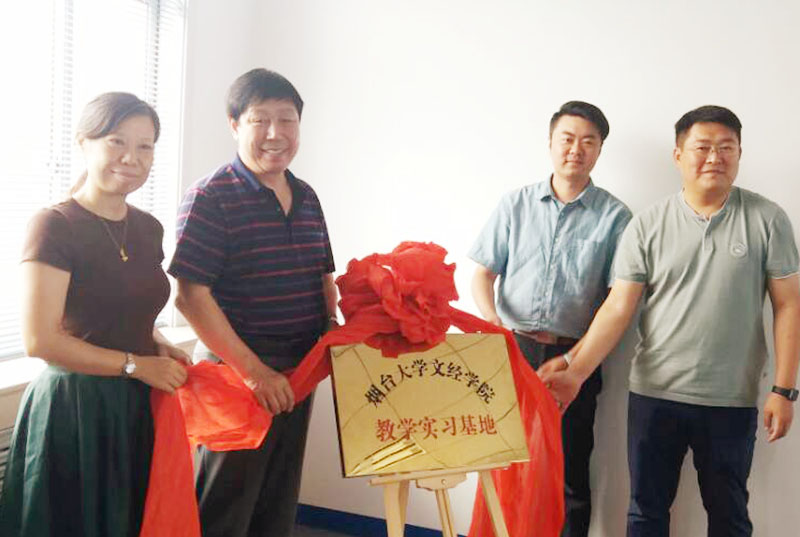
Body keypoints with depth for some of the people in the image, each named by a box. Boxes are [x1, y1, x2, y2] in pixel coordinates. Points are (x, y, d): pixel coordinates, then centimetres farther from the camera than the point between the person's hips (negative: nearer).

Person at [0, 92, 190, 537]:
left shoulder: (149, 228, 7)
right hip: (73, 406, -6)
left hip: (138, 408, 7)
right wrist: (136, 364, -13)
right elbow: (40, 340, -18)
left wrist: (159, 345, 1)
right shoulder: (55, 225, -13)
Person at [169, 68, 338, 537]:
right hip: (238, 375, -6)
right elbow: (191, 295, -18)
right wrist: (254, 370, -21)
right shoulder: (211, 198, -13)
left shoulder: (307, 198, 8)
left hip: (299, 373, 6)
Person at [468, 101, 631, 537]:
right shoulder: (515, 204, 6)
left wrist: (583, 352, -13)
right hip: (511, 350, 2)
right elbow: (483, 274, 5)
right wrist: (493, 325, -12)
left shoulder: (614, 217, 1)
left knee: (569, 470, 7)